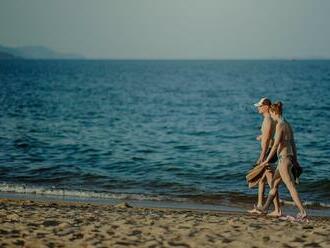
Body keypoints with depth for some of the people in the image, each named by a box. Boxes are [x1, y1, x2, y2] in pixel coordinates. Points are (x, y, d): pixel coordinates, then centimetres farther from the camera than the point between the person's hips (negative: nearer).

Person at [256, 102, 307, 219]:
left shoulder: (280, 125, -15)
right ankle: (265, 207, 33)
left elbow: (275, 145, -18)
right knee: (274, 183, 21)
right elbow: (292, 143, 15)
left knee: (291, 187, -8)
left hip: (284, 159, -10)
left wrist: (267, 160, -13)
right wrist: (295, 160, 19)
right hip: (290, 157, 10)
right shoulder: (287, 124, 12)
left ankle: (302, 212, -9)